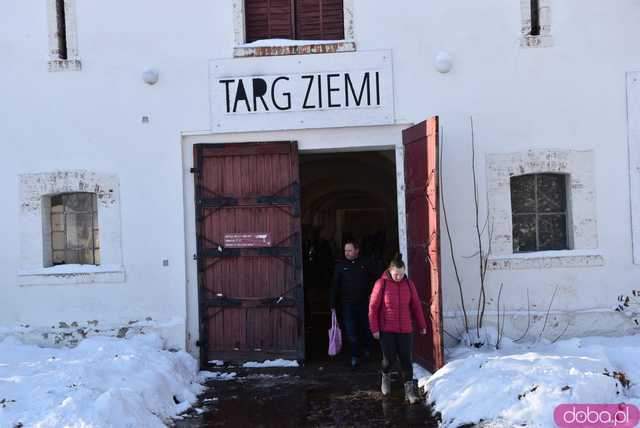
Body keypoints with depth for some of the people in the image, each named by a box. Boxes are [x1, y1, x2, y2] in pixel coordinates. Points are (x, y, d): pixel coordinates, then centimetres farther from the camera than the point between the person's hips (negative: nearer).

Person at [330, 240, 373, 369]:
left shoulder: (364, 265, 4)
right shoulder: (340, 266, 1)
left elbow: (370, 284, 9)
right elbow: (335, 286, 1)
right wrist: (332, 304, -2)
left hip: (364, 303, 1)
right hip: (348, 304, -1)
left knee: (366, 328, 13)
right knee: (351, 331, -2)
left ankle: (367, 349, 38)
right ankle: (354, 356, 7)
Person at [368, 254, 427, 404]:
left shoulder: (408, 284, 1)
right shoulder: (381, 284, -9)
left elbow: (416, 306, 9)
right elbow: (373, 307, -6)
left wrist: (422, 325, 12)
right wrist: (375, 329, -8)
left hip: (405, 330, 2)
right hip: (386, 330, -2)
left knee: (406, 359, 1)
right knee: (389, 358, -1)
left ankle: (409, 388, 9)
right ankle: (386, 376, 30)